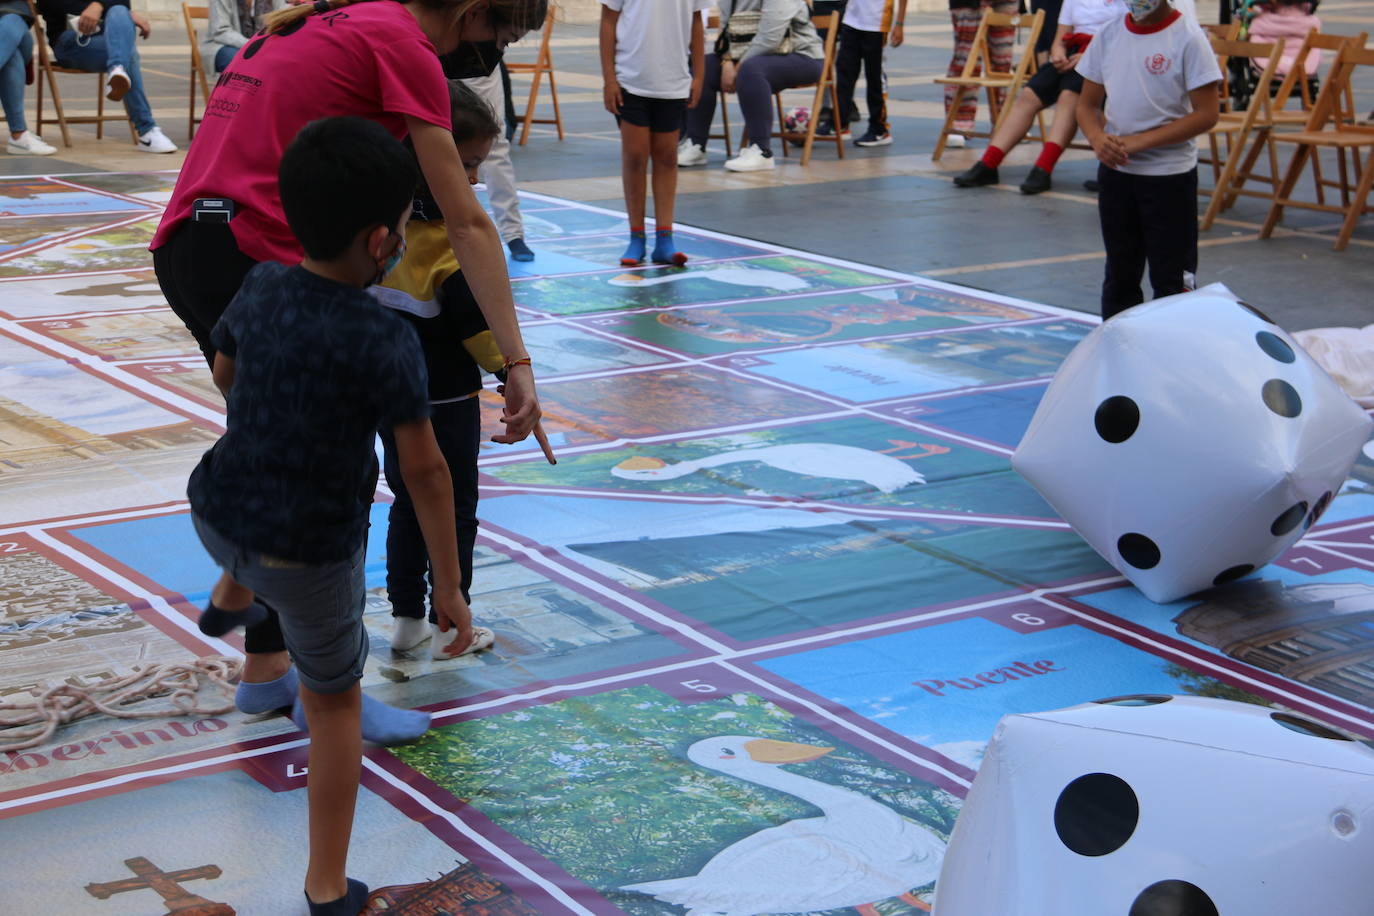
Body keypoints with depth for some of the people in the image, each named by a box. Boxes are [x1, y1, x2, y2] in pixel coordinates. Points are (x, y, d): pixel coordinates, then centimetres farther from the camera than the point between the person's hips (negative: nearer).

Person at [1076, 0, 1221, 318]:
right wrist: (1098, 138, -12)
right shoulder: (1109, 35, 5)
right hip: (1114, 172, 5)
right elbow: (1088, 104, 11)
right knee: (1119, 275, 15)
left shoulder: (1187, 38, -10)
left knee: (1172, 280, -1)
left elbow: (1206, 114, -13)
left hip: (1170, 175, -5)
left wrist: (1140, 141, -18)